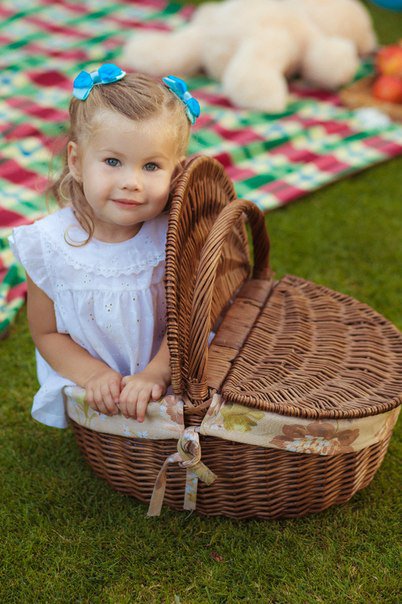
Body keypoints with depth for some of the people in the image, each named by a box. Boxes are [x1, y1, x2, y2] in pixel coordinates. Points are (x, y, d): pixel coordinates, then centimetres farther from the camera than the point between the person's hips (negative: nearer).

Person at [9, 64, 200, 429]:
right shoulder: (49, 244, -16)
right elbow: (47, 333, -5)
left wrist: (156, 373, -25)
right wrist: (95, 375, -19)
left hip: (167, 378, 0)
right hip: (87, 389, 0)